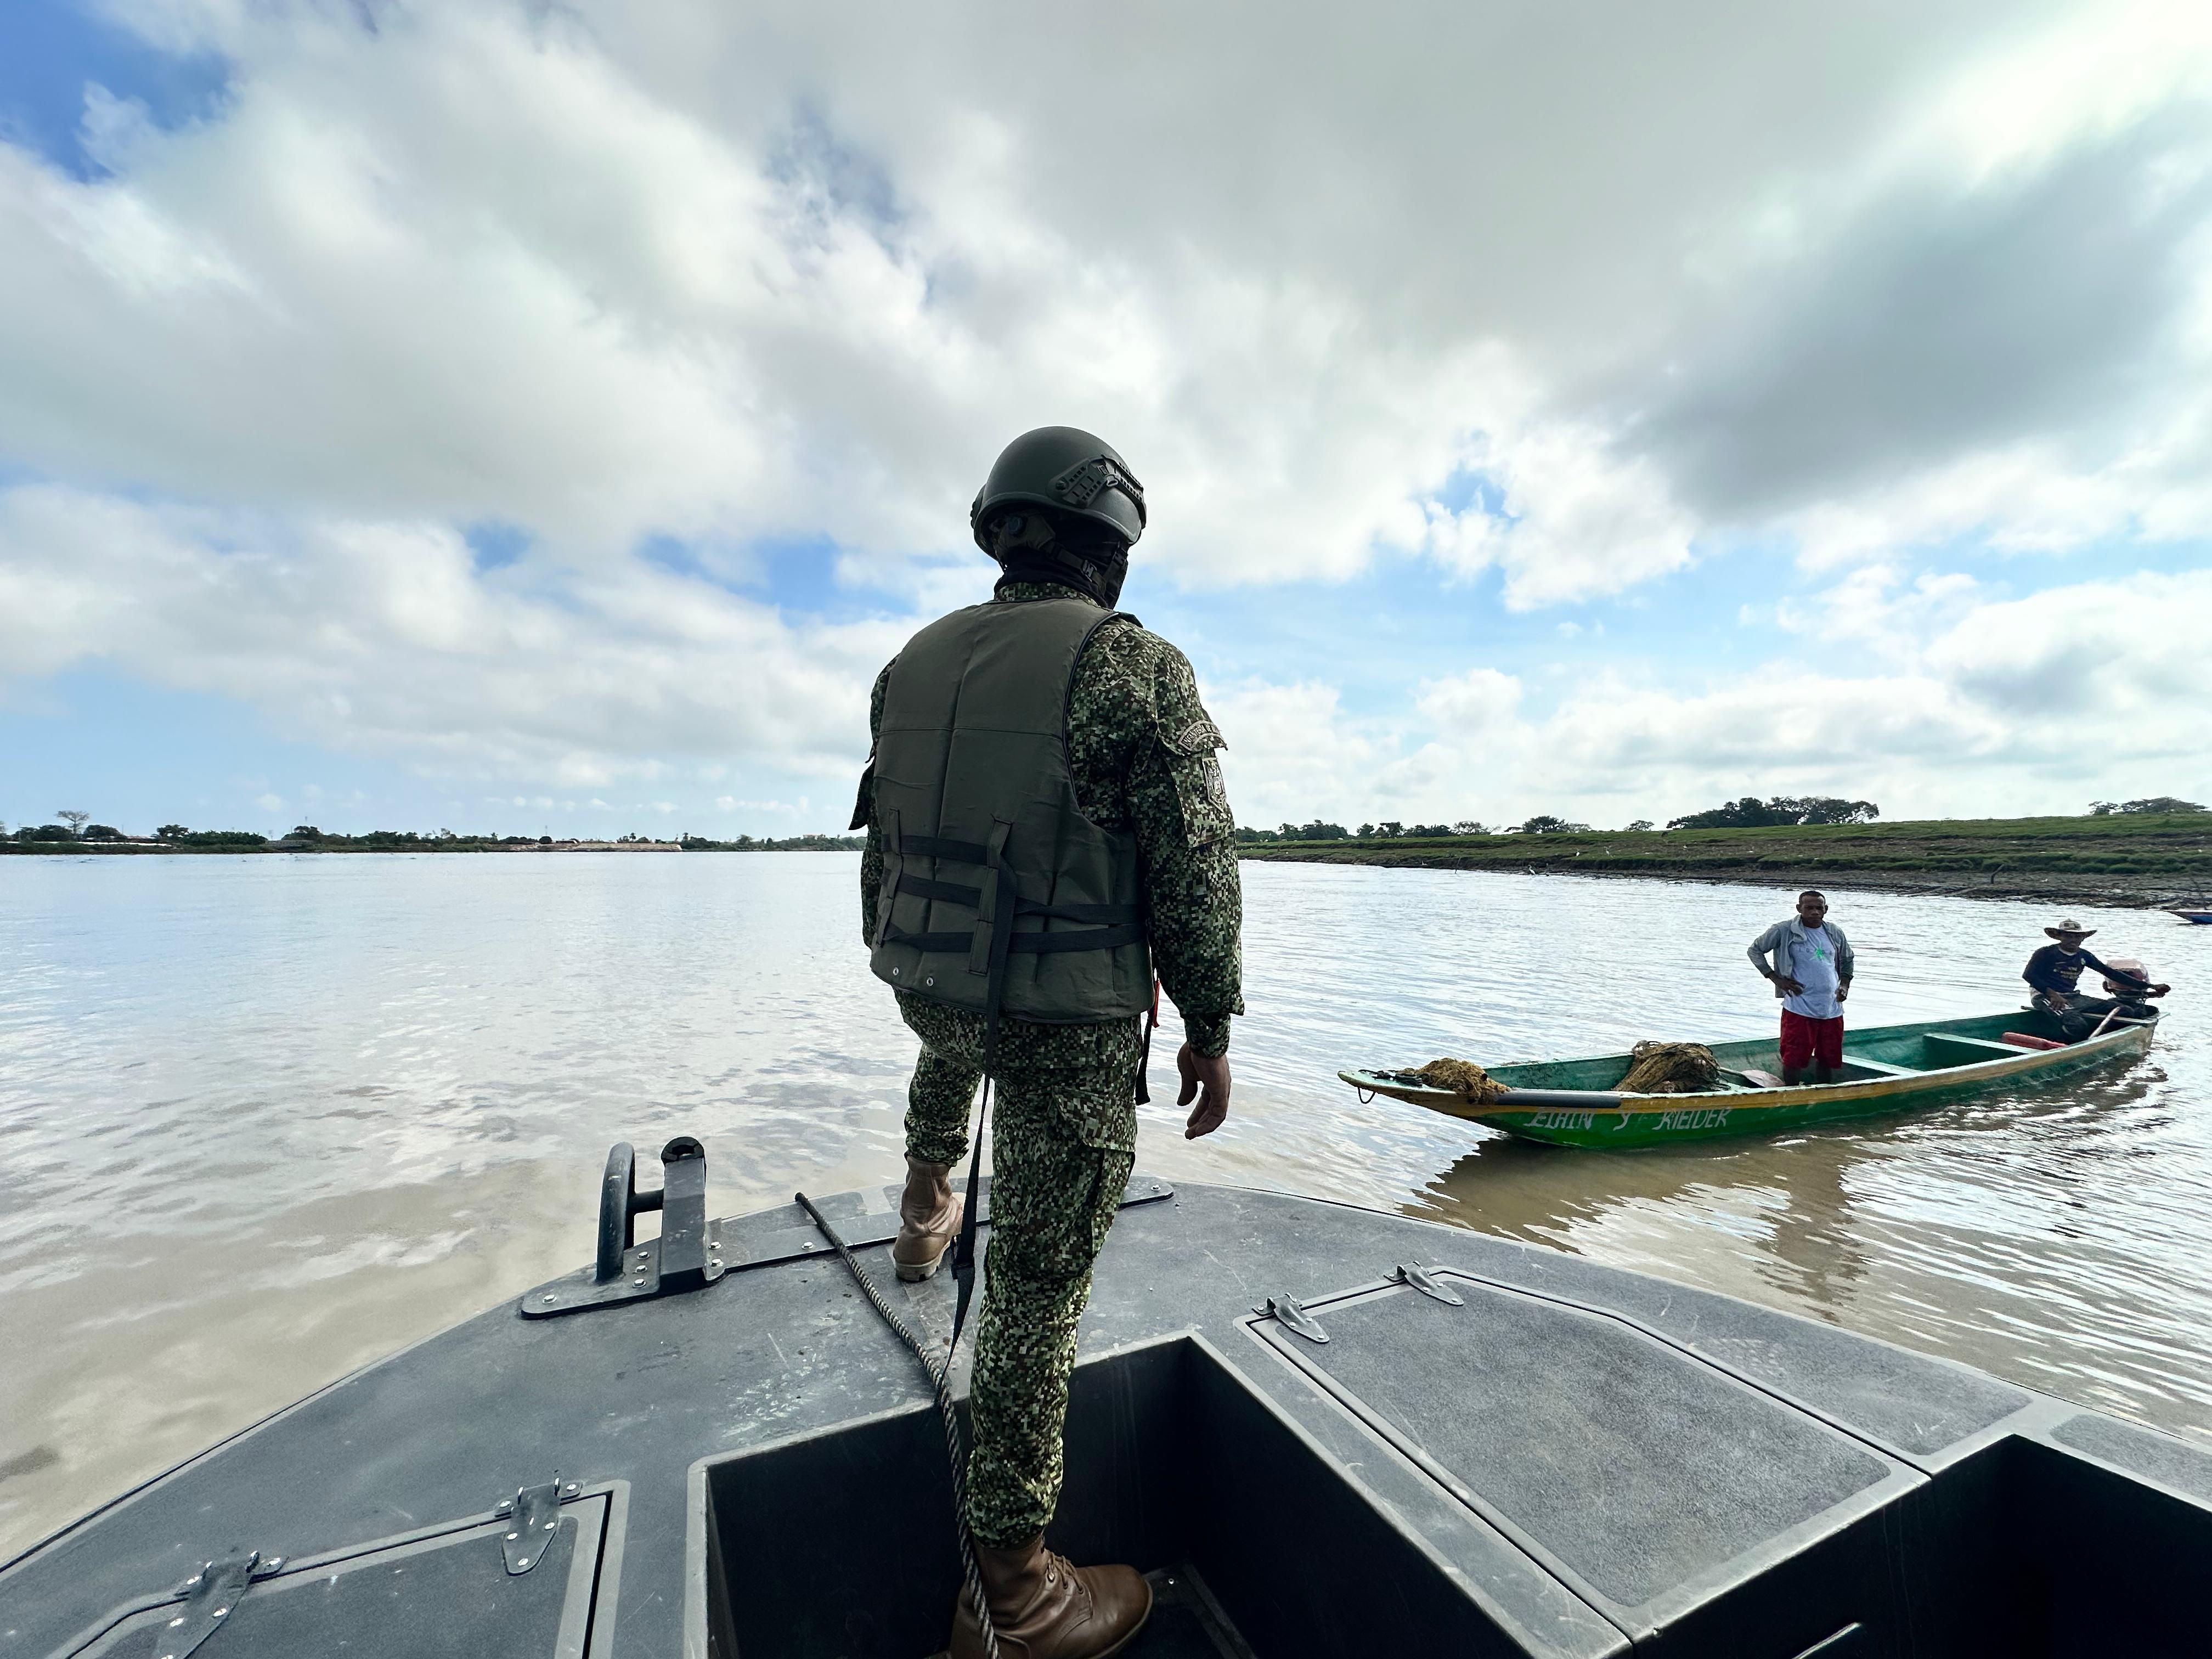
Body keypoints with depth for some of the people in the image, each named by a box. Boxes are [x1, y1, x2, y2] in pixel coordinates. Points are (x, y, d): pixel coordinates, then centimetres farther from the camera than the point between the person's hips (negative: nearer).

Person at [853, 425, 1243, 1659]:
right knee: (1039, 1286, 8)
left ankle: (925, 1211, 56)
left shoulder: (915, 666, 4)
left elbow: (883, 846, 11)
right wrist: (1211, 1029, -2)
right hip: (1071, 1024, -5)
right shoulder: (1136, 668, -14)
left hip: (927, 985, 6)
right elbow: (1198, 870, -15)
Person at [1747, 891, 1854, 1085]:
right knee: (1794, 1060, -4)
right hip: (1799, 1009, -5)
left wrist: (1845, 985, 8)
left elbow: (1847, 961, 25)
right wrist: (1776, 978, -7)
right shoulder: (1785, 930, -7)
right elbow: (1755, 950, 0)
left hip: (1832, 1009, 5)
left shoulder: (1835, 933, 9)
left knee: (1828, 1058, 15)